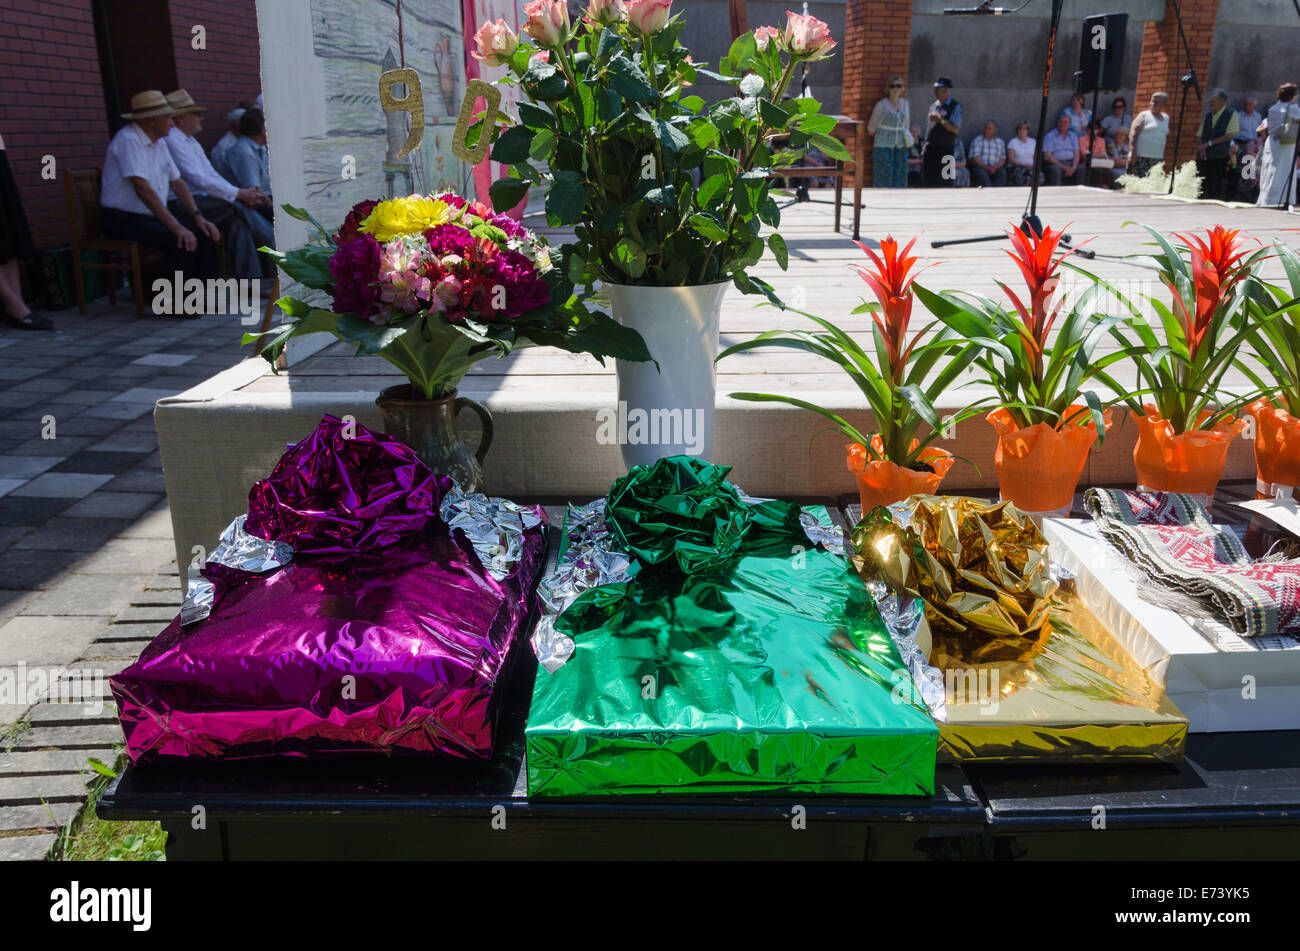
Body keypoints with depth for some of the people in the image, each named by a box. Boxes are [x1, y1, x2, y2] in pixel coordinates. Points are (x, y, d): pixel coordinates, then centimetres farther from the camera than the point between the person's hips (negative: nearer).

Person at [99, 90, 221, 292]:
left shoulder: (159, 142, 13)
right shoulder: (129, 140, -16)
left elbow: (177, 182, 17)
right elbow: (142, 188, -25)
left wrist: (198, 217, 2)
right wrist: (176, 227, -31)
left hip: (154, 216, 9)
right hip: (124, 220, -9)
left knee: (206, 234, -8)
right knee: (182, 242, -30)